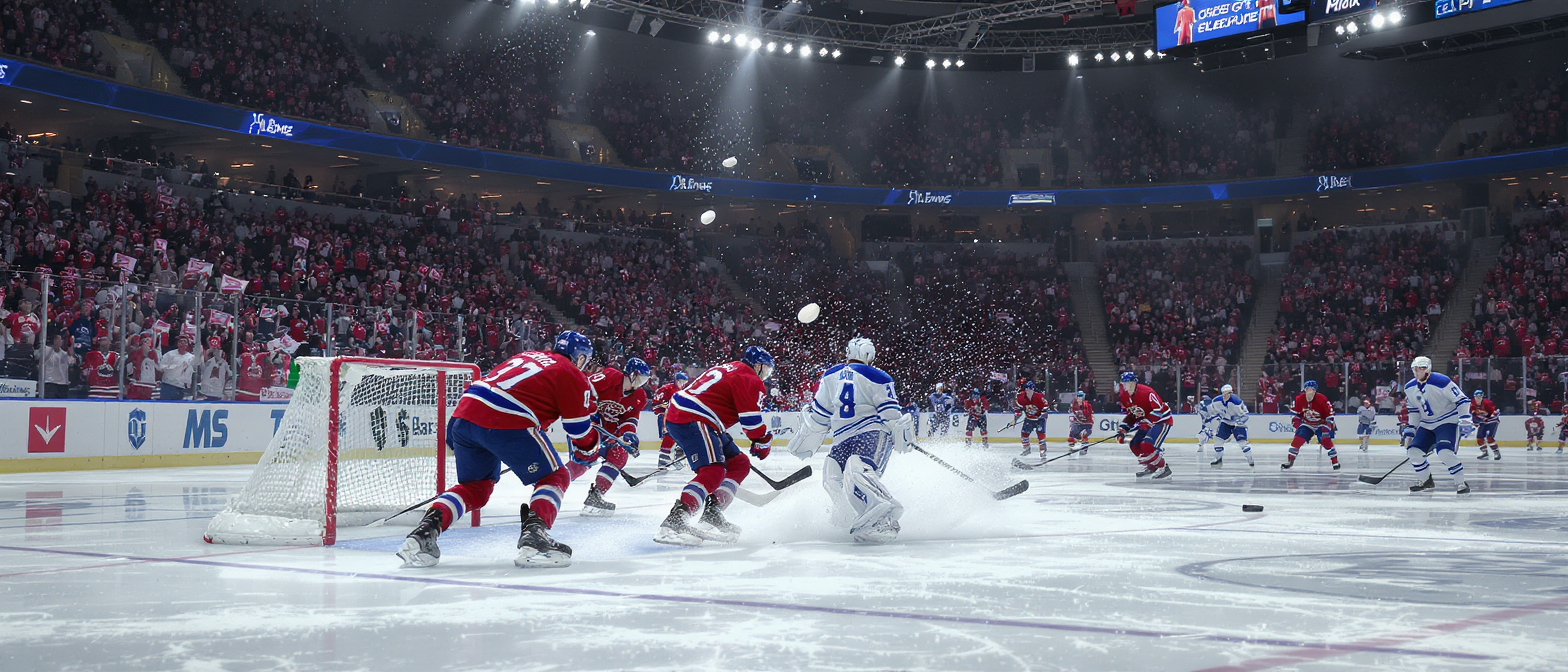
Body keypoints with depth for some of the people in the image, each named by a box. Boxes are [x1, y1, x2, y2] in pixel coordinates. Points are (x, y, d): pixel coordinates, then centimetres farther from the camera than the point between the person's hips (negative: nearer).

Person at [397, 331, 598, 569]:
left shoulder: (524, 356, 31)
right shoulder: (573, 376, 11)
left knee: (475, 486, 23)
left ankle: (425, 531, 3)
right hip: (509, 424, -7)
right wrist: (590, 450, 34)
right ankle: (533, 537, -12)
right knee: (555, 477, 10)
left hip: (465, 412, 7)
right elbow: (580, 431, 11)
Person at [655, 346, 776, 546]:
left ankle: (712, 515, 7)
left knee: (739, 464, 13)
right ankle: (672, 522, -37)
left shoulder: (730, 370, 26)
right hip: (690, 419, -11)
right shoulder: (750, 379, -4)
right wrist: (764, 443, 7)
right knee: (713, 472, -25)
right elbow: (752, 419, -10)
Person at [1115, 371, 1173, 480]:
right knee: (1135, 446, 7)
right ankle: (1151, 467, 24)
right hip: (1147, 423, 9)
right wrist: (1122, 429, -1)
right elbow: (1129, 414, 12)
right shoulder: (1123, 396, -1)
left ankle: (1163, 468, -12)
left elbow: (1161, 410, -27)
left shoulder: (1147, 393, -27)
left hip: (1162, 421, -9)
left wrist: (1143, 422, -25)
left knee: (1147, 446, -25)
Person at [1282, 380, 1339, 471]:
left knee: (1326, 441, -20)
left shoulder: (1322, 400, -25)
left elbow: (1330, 414, -17)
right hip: (1307, 424, 3)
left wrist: (1327, 428, -22)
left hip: (1321, 424, -3)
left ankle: (1335, 462, -8)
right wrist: (1296, 421, -6)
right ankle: (1289, 461, 0)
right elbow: (1294, 412, 4)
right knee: (1297, 440, -10)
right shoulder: (1299, 399, -15)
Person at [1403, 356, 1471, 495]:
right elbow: (1414, 409, 19)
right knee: (1414, 451, -4)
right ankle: (1426, 482, 16)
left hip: (1447, 421, -7)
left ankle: (1461, 483, -12)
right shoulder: (1410, 388, 4)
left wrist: (1464, 419, -24)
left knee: (1444, 452, -26)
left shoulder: (1441, 381, -19)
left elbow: (1461, 399, -16)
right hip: (1426, 424, 7)